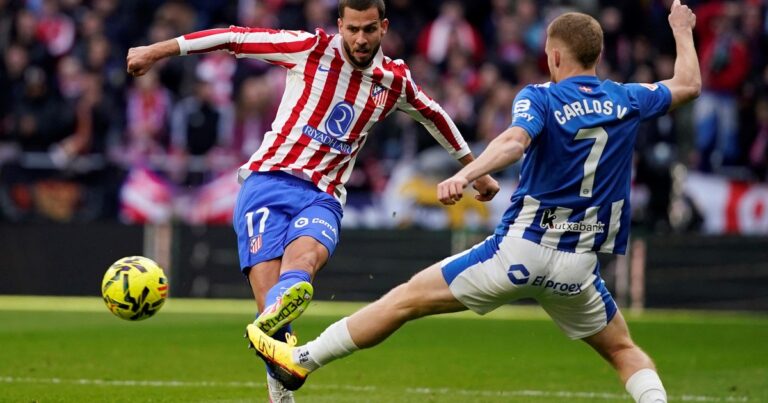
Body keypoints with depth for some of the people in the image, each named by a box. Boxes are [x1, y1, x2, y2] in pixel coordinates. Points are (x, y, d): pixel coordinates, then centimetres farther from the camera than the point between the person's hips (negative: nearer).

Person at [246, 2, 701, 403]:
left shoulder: (539, 98, -5)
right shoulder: (626, 101, 6)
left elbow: (515, 140, -27)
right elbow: (688, 85, 24)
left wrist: (466, 174, -42)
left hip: (520, 248, -3)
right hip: (578, 267, 3)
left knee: (408, 298, 5)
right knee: (625, 352, 22)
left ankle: (301, 360, 12)